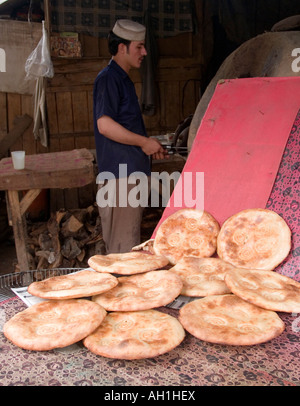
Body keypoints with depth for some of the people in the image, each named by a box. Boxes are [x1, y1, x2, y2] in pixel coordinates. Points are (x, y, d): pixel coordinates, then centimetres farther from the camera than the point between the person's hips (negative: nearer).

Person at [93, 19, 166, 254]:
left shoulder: (124, 80, 20)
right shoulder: (108, 78, -11)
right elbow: (104, 125, -22)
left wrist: (151, 147, 14)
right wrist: (144, 142, -14)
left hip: (133, 171, 10)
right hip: (120, 174, -10)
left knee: (130, 238, 16)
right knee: (123, 245, -5)